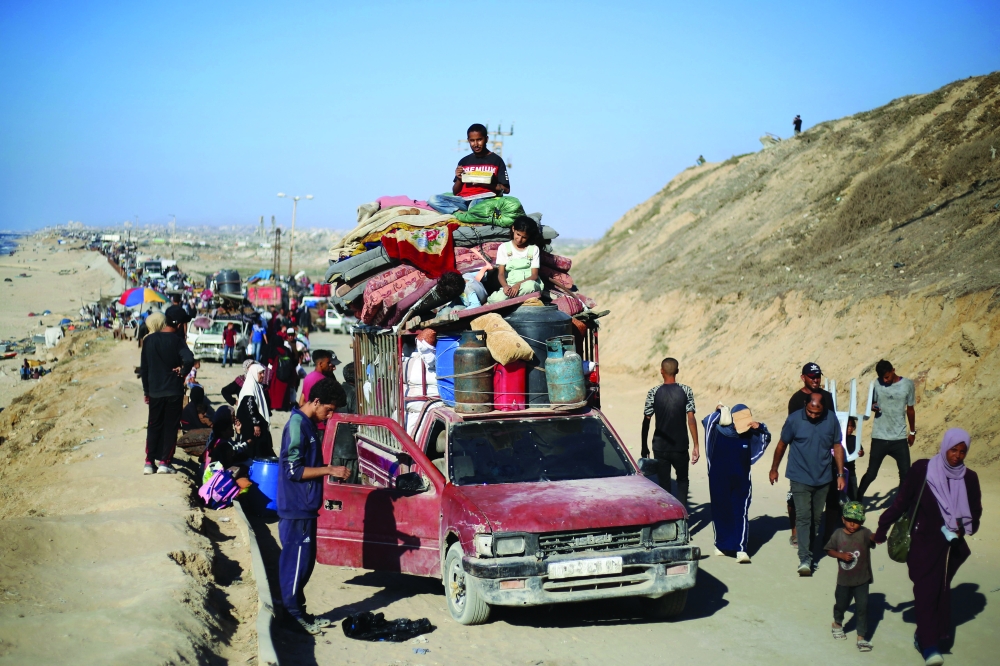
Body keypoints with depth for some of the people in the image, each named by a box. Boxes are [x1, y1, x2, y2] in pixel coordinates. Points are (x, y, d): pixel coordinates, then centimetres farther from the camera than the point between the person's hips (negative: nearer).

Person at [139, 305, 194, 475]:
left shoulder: (149, 340, 2)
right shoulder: (177, 341, -11)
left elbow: (143, 368, 6)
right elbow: (189, 359, -30)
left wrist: (146, 390, 15)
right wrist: (183, 371, -10)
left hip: (154, 391, 3)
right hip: (174, 391, -3)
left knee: (153, 426, 13)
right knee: (170, 427, 6)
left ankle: (149, 462, 9)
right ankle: (164, 462, 3)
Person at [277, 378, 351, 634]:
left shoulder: (308, 424, 13)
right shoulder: (297, 425, -16)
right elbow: (293, 470, -21)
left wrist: (331, 469, 10)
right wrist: (329, 470, -20)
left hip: (305, 507, 10)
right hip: (296, 509, -10)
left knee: (304, 561, 14)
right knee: (296, 562, -3)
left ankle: (299, 613, 22)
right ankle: (293, 616, 4)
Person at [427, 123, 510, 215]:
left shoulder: (496, 160, 7)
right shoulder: (464, 162, 19)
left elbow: (506, 189, 3)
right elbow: (455, 192, 20)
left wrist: (485, 184, -10)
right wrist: (459, 179, -1)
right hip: (462, 200, 5)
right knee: (433, 199, -21)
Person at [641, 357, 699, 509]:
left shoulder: (654, 393, -5)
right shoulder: (686, 391, -5)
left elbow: (646, 421, -5)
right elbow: (691, 419, -9)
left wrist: (644, 446, 5)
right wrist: (696, 446, -5)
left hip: (660, 447, 0)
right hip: (681, 447, 0)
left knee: (664, 484, 10)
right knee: (682, 480, 20)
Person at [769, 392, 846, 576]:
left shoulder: (831, 419, -5)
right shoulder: (794, 419, -11)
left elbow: (837, 446, 5)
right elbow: (782, 445, 2)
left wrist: (840, 474, 4)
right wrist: (774, 469, 11)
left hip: (823, 479, 3)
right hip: (800, 479, -3)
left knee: (816, 518, 12)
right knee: (803, 517, -10)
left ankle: (810, 552, 25)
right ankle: (804, 559, -13)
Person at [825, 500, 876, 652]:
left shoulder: (864, 533, -12)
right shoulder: (838, 534, -5)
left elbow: (872, 537, -34)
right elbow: (829, 550, 3)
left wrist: (878, 536, -58)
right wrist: (841, 555, -16)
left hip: (862, 579, -2)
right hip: (844, 579, 2)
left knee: (862, 607, -5)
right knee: (841, 604, 20)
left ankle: (861, 637, 4)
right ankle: (837, 624, 48)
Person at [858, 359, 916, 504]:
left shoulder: (908, 384, -2)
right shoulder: (876, 384, -5)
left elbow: (910, 409, 9)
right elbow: (871, 403, 8)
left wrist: (913, 431, 17)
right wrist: (873, 407, -16)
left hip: (900, 438, 1)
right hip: (879, 438, -1)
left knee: (905, 474, 1)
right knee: (871, 473, 2)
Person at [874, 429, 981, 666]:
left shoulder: (969, 478, 2)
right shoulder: (922, 470, -7)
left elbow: (975, 512, 12)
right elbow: (901, 501, -1)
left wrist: (964, 528, -7)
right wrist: (882, 528, 3)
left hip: (952, 546, 4)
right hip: (924, 544, -4)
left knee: (941, 591, 9)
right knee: (927, 591, -9)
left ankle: (926, 636, 21)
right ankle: (929, 646, -12)